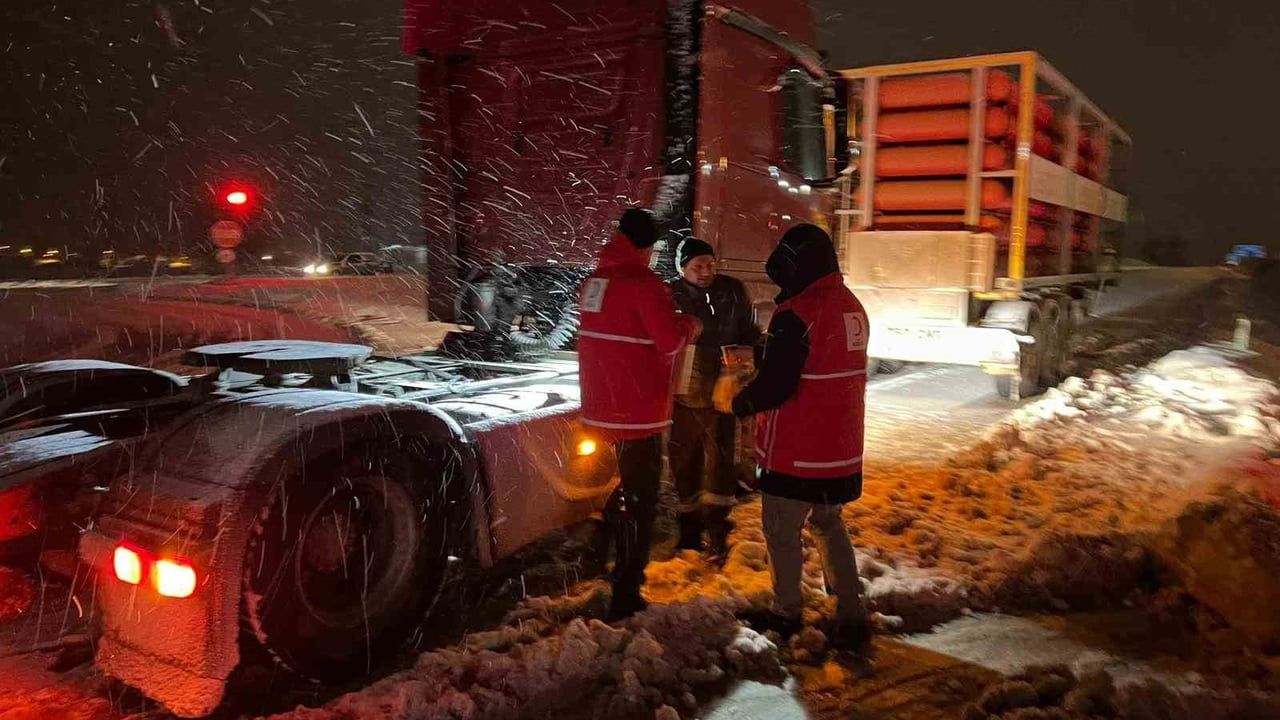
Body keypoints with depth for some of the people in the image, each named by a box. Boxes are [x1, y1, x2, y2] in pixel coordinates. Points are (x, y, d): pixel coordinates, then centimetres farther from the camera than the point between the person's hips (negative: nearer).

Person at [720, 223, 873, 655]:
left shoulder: (797, 314, -21)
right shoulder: (852, 307, 6)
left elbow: (774, 386, -23)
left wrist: (740, 403, -3)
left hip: (796, 453, -8)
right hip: (841, 449, 8)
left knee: (781, 531, 10)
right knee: (829, 526, 22)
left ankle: (786, 614, 25)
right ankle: (851, 619, 21)